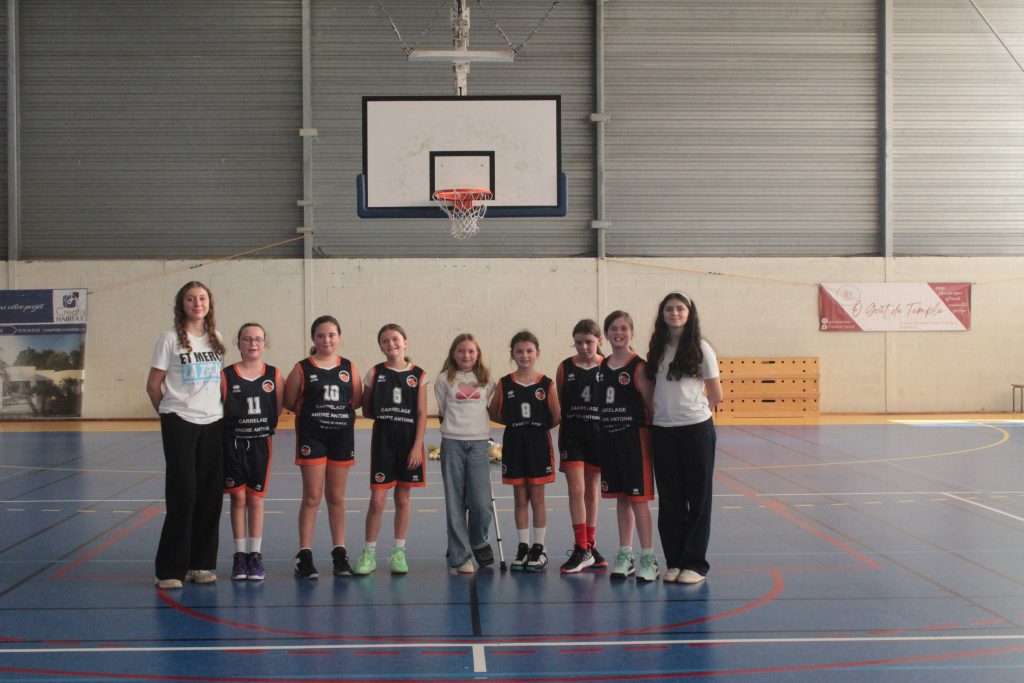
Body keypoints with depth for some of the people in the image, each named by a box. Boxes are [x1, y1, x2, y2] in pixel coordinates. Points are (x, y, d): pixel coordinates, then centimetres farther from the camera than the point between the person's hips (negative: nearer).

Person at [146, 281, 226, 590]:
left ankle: (200, 563, 14)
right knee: (183, 495, -7)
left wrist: (217, 408, 11)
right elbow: (153, 384, 1)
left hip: (213, 424, 4)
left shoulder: (216, 340, 11)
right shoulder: (171, 339, -3)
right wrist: (169, 412, 6)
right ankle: (171, 569, 1)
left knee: (210, 495, 3)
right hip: (180, 425, -4)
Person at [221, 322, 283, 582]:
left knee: (256, 499, 6)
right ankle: (239, 555, 13)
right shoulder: (226, 376, -5)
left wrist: (266, 429, 0)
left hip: (261, 443, 1)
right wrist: (230, 430, -5)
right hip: (233, 443, -1)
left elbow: (278, 410, 6)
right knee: (238, 498, 3)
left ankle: (255, 555, 15)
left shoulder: (274, 376, -1)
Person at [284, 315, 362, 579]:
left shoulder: (349, 367, 5)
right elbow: (289, 402, -3)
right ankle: (304, 555, 3)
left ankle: (339, 553, 18)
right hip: (311, 436, -3)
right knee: (312, 497, -2)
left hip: (342, 436, 3)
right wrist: (310, 411, -1)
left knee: (336, 497, 10)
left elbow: (358, 400, 9)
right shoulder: (302, 368, -3)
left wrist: (340, 410, -1)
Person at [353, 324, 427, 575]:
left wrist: (417, 445, -7)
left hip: (409, 440, 1)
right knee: (377, 500, -3)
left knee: (403, 499, 8)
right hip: (382, 439, -1)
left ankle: (398, 553, 18)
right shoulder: (375, 373, 2)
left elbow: (422, 414, -1)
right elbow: (366, 411, 9)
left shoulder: (418, 375, 1)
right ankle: (369, 554, 8)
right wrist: (382, 413, -5)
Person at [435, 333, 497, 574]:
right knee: (455, 503, 0)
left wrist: (476, 427, 9)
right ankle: (460, 557, 8)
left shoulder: (487, 380, 9)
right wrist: (453, 428, 10)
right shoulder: (444, 379, 5)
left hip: (479, 443, 1)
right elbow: (441, 412, 12)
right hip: (452, 443, -1)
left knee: (481, 502, -6)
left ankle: (479, 542, 23)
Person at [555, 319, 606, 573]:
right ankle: (581, 550, -3)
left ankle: (590, 545, 23)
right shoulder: (565, 368, 0)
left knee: (593, 490, 11)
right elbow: (558, 404, 5)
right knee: (576, 490, -7)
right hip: (572, 435, -1)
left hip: (599, 434, 1)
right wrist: (560, 436, 1)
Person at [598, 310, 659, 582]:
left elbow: (651, 404, -8)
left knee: (638, 498, -3)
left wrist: (653, 435, -12)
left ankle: (648, 559, 4)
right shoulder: (602, 366, 9)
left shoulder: (638, 366, -7)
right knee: (621, 498, 12)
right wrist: (601, 434, 5)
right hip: (609, 438, 5)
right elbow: (598, 404, 12)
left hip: (634, 437, -5)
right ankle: (625, 555, 21)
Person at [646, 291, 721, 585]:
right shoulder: (658, 349, 6)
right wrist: (661, 411, 4)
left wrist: (695, 411, 9)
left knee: (698, 497, 3)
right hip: (663, 431, 4)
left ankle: (695, 563, 10)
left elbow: (716, 395, 2)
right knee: (669, 499, 8)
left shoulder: (701, 349, -4)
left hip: (696, 429, -3)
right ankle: (674, 561, 18)